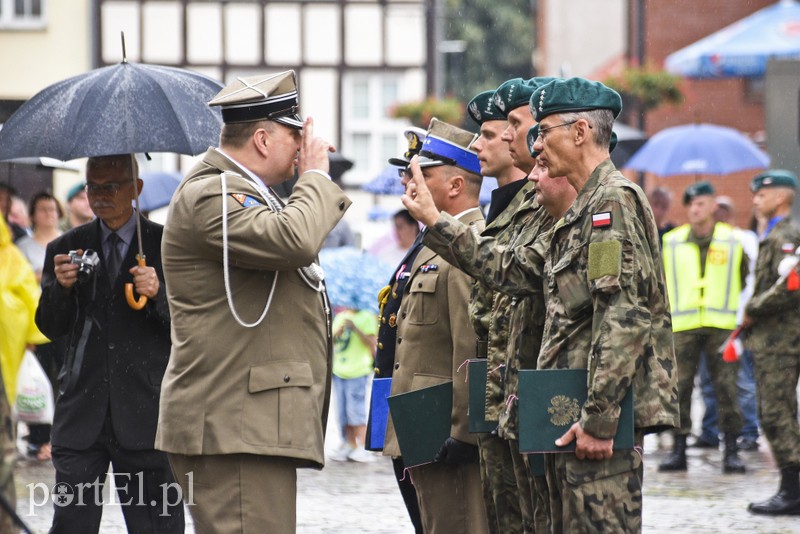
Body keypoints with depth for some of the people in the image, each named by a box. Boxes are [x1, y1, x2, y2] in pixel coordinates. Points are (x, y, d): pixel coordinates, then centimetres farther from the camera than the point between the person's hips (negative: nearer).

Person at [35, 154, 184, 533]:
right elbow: (50, 328, 11)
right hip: (82, 412, 2)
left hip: (144, 414, -2)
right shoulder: (66, 248, 13)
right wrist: (60, 287, -8)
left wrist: (158, 293, -17)